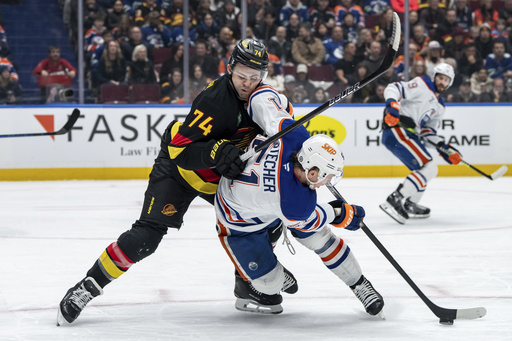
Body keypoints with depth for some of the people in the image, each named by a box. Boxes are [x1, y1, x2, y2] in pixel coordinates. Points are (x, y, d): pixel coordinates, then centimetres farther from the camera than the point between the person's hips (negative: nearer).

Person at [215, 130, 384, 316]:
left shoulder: (296, 137, -32)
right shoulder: (296, 204, -44)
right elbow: (308, 222, -19)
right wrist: (341, 214, -3)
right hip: (239, 222, -7)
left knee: (320, 237, 5)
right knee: (270, 284, -8)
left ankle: (359, 284, 25)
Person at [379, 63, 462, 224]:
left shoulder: (439, 107, 24)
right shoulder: (421, 85, -1)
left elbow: (428, 132, 18)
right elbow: (393, 89, -11)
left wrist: (444, 148, 4)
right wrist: (392, 105, -30)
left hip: (409, 135, 10)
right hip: (397, 130, -10)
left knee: (426, 168, 24)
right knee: (429, 168, -17)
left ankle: (410, 205, 34)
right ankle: (393, 202, -23)